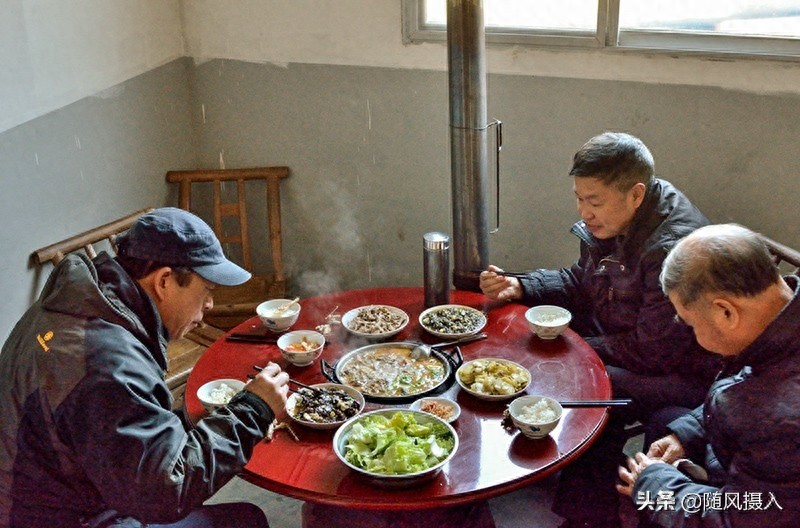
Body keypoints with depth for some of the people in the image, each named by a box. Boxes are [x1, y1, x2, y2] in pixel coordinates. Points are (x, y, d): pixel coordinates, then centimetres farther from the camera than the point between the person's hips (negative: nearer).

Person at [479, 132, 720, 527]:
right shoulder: (611, 222, -2)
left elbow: (651, 353, -26)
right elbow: (580, 281, 12)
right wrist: (518, 287, -4)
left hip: (682, 375, -9)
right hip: (621, 339, 9)